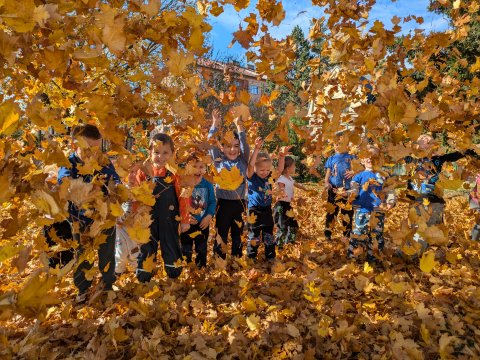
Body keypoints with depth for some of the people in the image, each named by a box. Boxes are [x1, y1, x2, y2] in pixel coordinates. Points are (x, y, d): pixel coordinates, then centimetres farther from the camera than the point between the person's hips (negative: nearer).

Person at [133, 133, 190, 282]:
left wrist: (185, 220, -5)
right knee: (147, 248, 14)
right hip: (148, 219, 1)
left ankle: (174, 277, 31)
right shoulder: (143, 171, -4)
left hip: (169, 219, -1)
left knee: (171, 246, 13)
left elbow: (183, 197, -6)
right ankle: (143, 278, 32)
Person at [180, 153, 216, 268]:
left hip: (203, 223, 2)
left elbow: (212, 202, -3)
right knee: (186, 250, 14)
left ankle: (201, 268, 37)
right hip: (187, 223, -2)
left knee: (202, 249, 19)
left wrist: (209, 216, -14)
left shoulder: (208, 185, -6)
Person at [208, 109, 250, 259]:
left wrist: (239, 126, -19)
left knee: (238, 235, 15)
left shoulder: (243, 161, 4)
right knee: (221, 235, 7)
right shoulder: (218, 161, -1)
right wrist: (215, 125, -17)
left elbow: (245, 145, -8)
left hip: (239, 203, 3)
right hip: (224, 203, -2)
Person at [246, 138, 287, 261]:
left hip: (267, 211, 5)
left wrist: (282, 156, -19)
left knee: (269, 236, 16)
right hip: (255, 212, -5)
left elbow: (280, 169, -1)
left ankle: (271, 257, 31)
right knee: (254, 237, 8)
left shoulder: (270, 177, 0)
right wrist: (256, 149, -42)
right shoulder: (252, 177, -14)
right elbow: (250, 165, -30)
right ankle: (251, 258, 23)